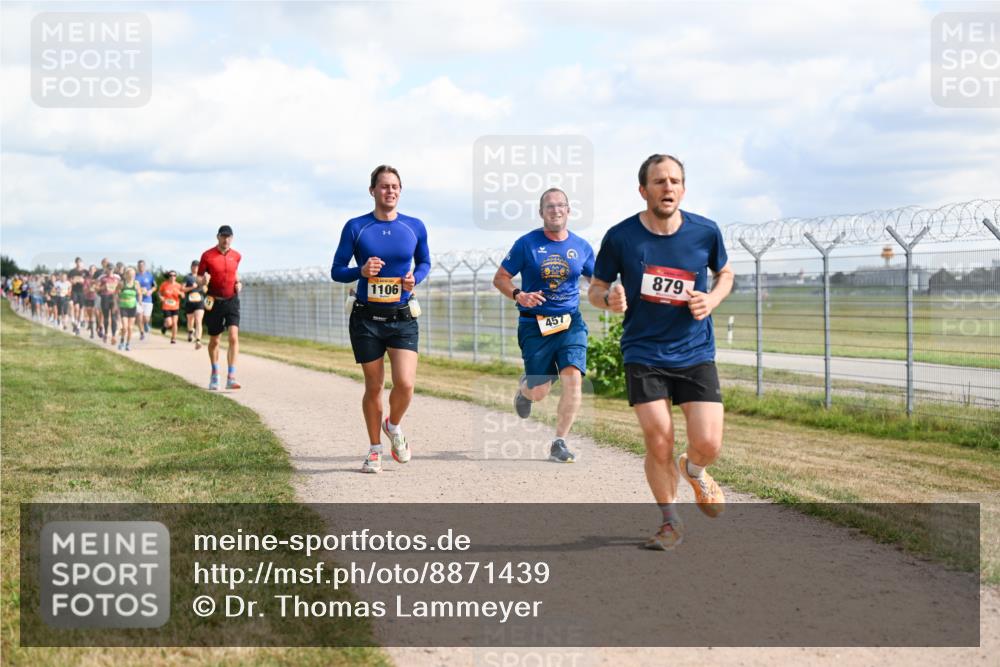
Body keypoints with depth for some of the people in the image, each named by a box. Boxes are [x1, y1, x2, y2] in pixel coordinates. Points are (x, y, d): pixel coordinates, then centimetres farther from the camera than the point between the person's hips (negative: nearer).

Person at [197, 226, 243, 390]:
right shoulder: (207, 256, -5)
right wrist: (203, 281, -22)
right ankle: (214, 375, 31)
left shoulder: (236, 256, 5)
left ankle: (231, 377, -18)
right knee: (214, 341, 10)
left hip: (231, 301, 1)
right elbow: (199, 277, 1)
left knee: (234, 337, -16)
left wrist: (238, 283, 5)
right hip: (214, 302, -1)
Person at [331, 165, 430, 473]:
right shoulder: (356, 227, -3)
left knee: (405, 384, -14)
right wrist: (361, 271, -20)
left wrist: (415, 278, -6)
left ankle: (394, 425, 19)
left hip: (403, 318, 1)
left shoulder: (415, 227, 3)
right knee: (374, 387, 5)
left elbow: (425, 263, 17)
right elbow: (337, 271, 1)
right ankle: (375, 449, 24)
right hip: (366, 318, -1)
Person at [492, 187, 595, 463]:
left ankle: (559, 443, -5)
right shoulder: (527, 244, -2)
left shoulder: (582, 247, 6)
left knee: (573, 377, -18)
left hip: (571, 323, 2)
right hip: (535, 325, -2)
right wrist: (518, 295, -18)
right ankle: (524, 388, 40)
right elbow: (500, 278, 2)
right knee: (539, 391, -1)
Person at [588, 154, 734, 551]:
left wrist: (712, 299, -6)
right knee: (658, 443, -8)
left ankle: (694, 472, 31)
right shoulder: (620, 237, -6)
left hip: (696, 353, 1)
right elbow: (595, 289, 5)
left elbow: (725, 273, 16)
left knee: (708, 445, -9)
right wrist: (609, 300, -19)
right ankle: (671, 523, 17)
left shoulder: (705, 232, -3)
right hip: (643, 355, -1)